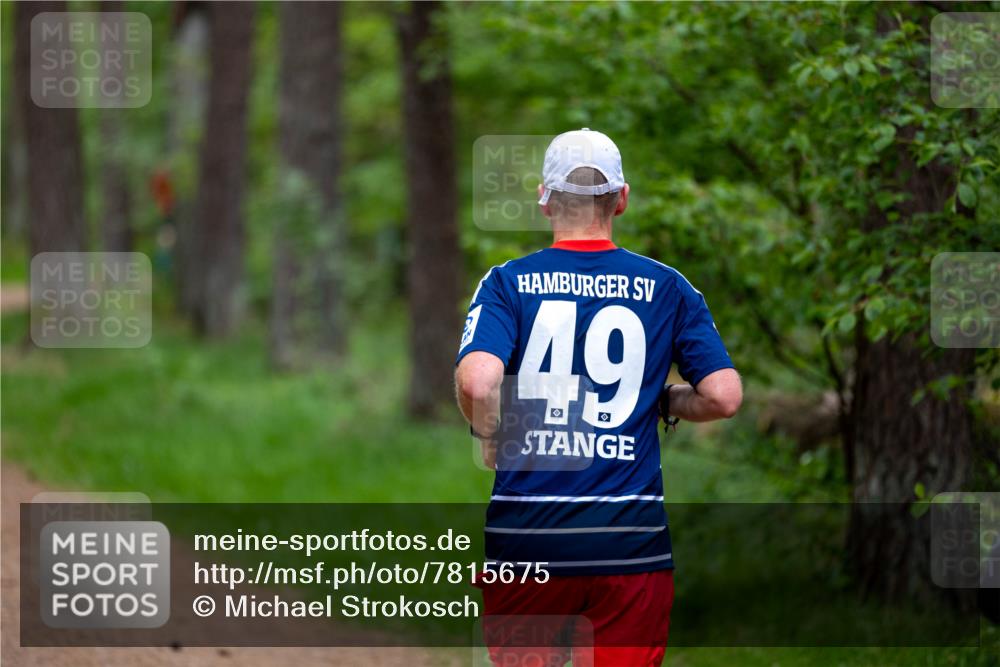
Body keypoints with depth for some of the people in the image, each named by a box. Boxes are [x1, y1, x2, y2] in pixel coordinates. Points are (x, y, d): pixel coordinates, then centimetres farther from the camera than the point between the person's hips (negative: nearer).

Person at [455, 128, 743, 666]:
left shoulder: (506, 283, 0)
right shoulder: (667, 288, 5)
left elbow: (477, 382, -17)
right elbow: (724, 395, -1)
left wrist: (491, 442, 3)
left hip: (526, 541, 0)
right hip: (633, 542, 0)